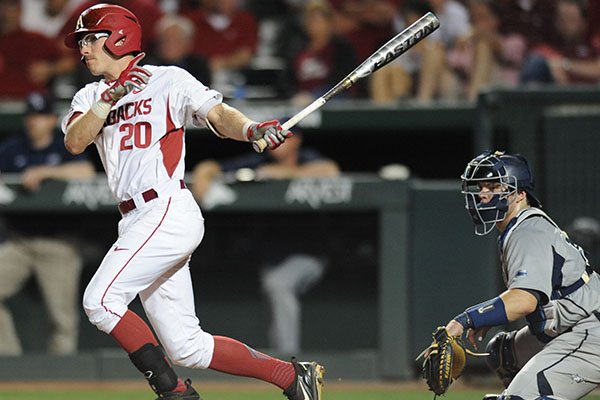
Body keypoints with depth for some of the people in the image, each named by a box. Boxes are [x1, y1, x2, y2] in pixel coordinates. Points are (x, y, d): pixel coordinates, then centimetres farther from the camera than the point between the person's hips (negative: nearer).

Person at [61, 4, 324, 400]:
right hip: (138, 224, 7)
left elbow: (219, 114, -8)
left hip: (169, 212, -7)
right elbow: (75, 142, 1)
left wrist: (251, 129, -28)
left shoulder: (169, 80, 2)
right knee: (186, 347, 3)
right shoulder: (91, 97, 18)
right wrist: (112, 97, -12)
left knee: (101, 300, -20)